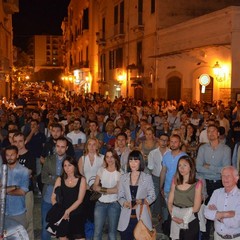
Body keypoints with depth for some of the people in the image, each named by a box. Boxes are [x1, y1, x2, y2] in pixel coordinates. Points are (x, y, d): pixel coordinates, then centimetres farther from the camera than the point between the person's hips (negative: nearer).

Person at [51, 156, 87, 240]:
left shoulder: (81, 180, -1)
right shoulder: (60, 180, 4)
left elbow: (79, 200, -6)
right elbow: (53, 198, 1)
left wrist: (67, 211, -15)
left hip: (77, 215, -1)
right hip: (62, 216, 2)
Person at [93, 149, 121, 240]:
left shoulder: (120, 172, -5)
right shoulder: (101, 170, 6)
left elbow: (117, 189, -15)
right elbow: (95, 187, 1)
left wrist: (103, 189, -4)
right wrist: (110, 190, -11)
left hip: (114, 204, -2)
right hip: (100, 203, 3)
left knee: (112, 232, 6)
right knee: (97, 231, 3)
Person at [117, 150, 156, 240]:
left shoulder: (147, 177, 1)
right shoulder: (123, 177, 8)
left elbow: (152, 196, 2)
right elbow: (120, 196, 9)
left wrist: (142, 201, -16)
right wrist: (124, 203, -12)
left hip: (142, 217, -2)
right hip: (126, 218, 2)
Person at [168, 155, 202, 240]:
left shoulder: (197, 184, -6)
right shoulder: (175, 181, 6)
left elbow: (196, 207, -8)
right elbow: (170, 202, 3)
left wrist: (184, 218, -10)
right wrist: (173, 216, -11)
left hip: (190, 222, -3)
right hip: (175, 221, 3)